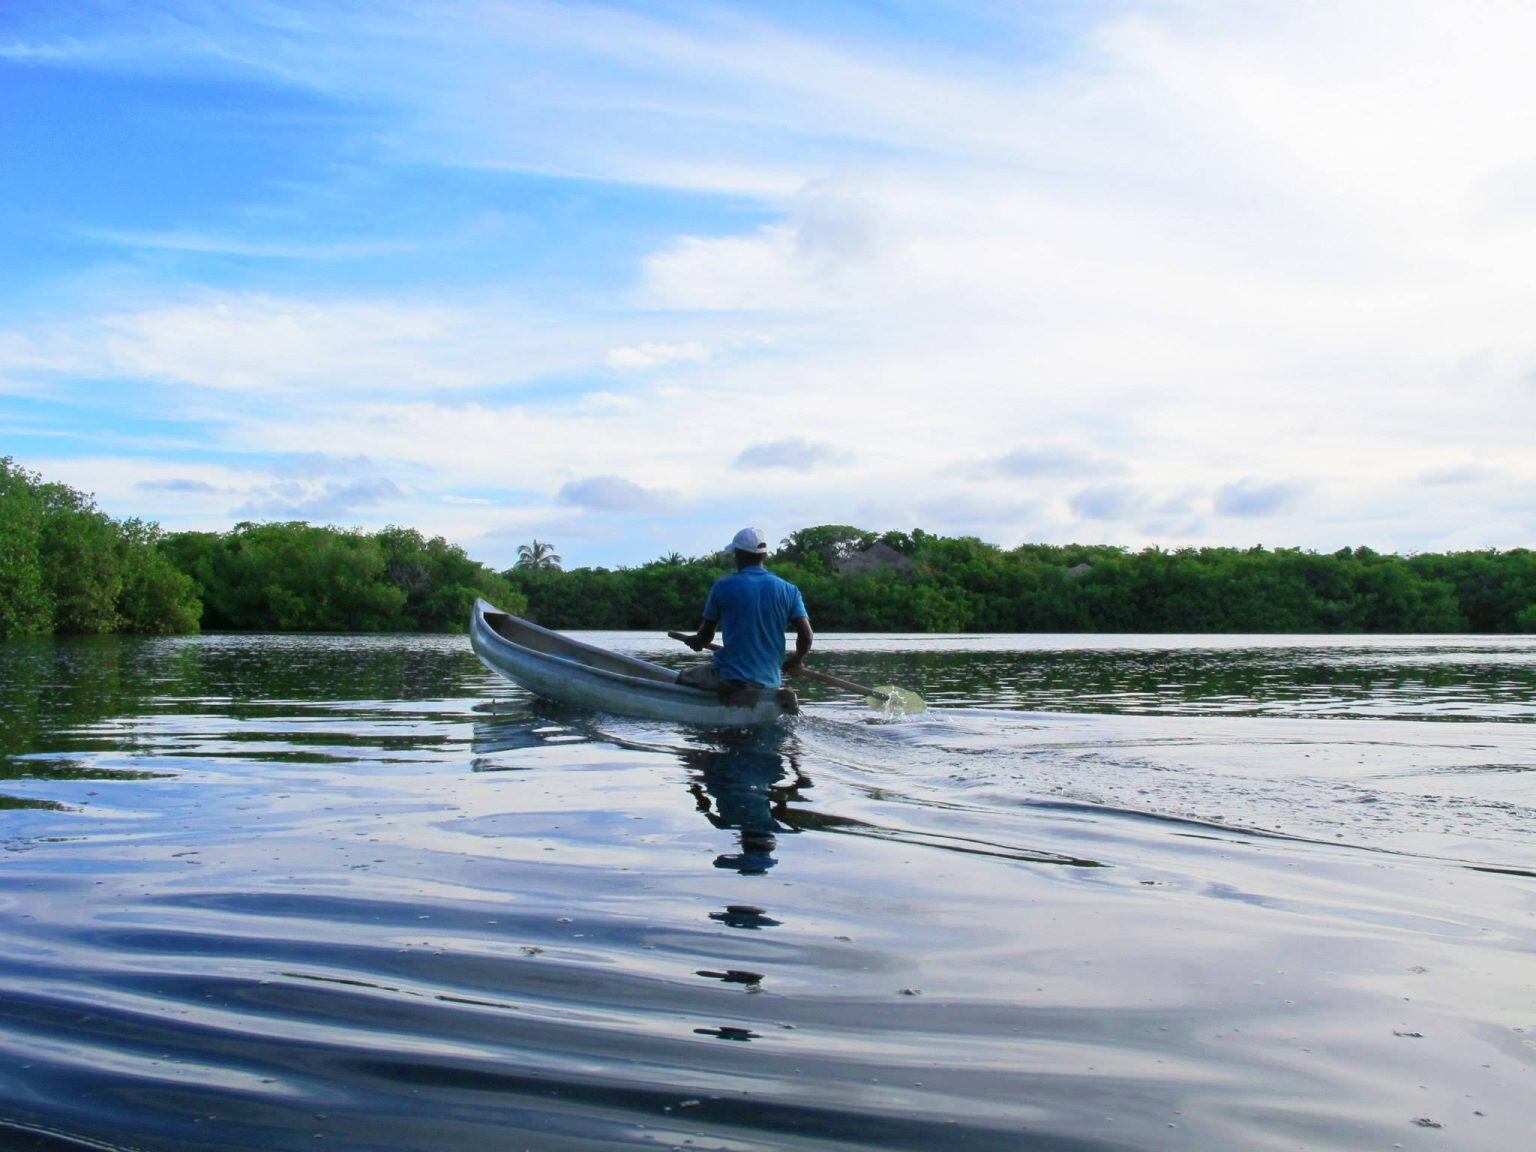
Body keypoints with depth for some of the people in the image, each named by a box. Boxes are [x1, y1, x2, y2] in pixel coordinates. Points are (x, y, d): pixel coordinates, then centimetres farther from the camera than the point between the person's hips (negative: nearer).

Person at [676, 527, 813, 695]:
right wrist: (796, 660, 14)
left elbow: (706, 635, 2)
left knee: (682, 678, 21)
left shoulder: (723, 586, -5)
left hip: (729, 679, -4)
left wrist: (695, 641, 25)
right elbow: (807, 635, -5)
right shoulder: (789, 590, 2)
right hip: (770, 683, 5)